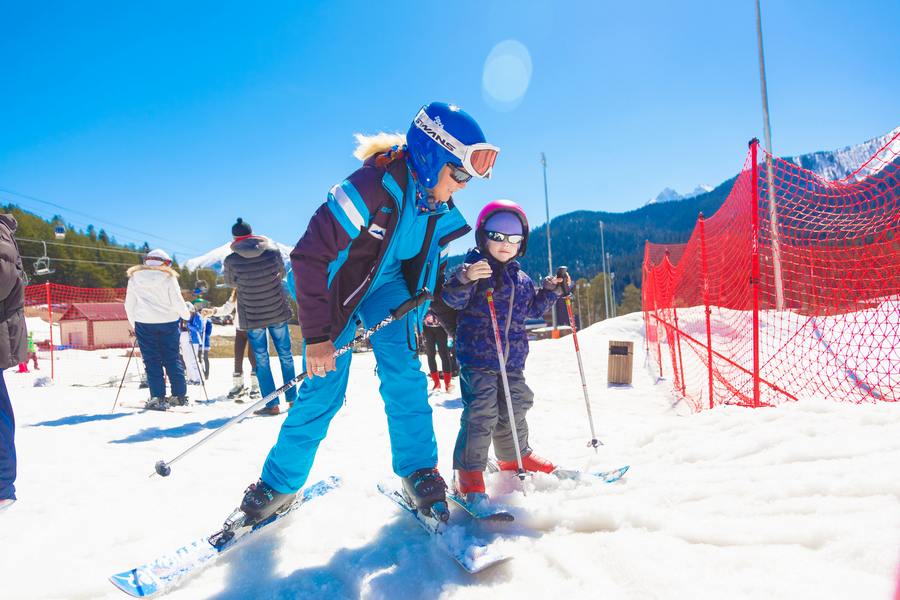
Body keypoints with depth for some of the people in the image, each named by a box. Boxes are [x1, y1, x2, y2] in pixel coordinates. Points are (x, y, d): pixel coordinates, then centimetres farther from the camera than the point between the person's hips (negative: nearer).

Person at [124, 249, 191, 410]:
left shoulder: (134, 277, 7)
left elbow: (129, 305, 10)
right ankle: (180, 395, 11)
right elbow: (177, 301, -3)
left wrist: (133, 324, 22)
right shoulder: (169, 277, -1)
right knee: (173, 359, 8)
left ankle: (158, 397, -2)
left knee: (152, 361, 3)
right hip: (168, 323, 0)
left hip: (144, 324, 1)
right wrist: (186, 314, 15)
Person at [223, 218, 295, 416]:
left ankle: (272, 405, 8)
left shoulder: (231, 260, -13)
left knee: (261, 359, 8)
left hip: (252, 317, -1)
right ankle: (292, 399, 19)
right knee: (285, 355, 14)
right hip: (278, 312, 2)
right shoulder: (273, 251, -10)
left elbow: (230, 282, 6)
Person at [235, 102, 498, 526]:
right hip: (337, 283, -4)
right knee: (323, 386, -5)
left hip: (386, 283, 5)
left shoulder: (440, 209, -10)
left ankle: (418, 472, 4)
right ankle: (279, 482, 14)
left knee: (403, 370, -12)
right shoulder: (373, 186, -33)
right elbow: (309, 255, -32)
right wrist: (316, 335, -31)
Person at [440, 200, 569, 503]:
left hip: (512, 359, 7)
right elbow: (452, 299, -23)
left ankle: (514, 456, 39)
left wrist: (551, 290, 14)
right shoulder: (473, 267, -8)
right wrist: (465, 278, -42)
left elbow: (533, 308, 27)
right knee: (481, 413, -10)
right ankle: (469, 470, 3)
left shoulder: (521, 279, 14)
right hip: (477, 358, -7)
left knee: (515, 409, 17)